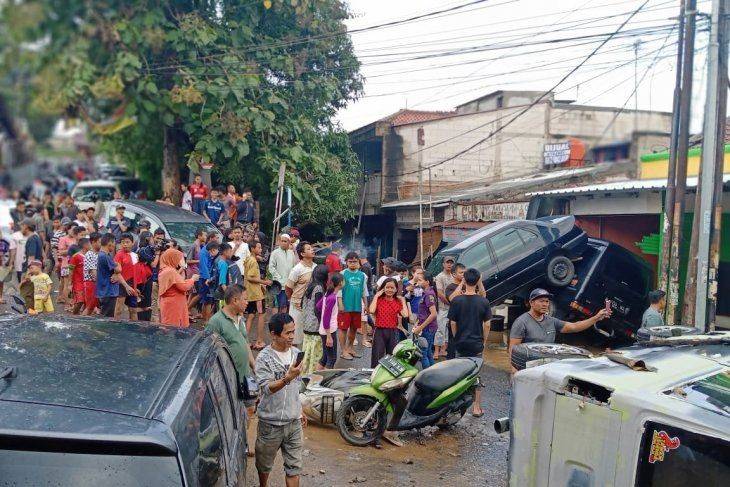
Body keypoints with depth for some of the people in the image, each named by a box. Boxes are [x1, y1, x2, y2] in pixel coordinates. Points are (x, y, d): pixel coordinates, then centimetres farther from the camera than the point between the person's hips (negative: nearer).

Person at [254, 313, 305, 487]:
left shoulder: (295, 353, 1)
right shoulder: (264, 358, -16)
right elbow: (267, 388, -27)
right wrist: (287, 378, -43)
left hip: (294, 421, 4)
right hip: (271, 422, -3)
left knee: (294, 466, 7)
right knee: (265, 463, 18)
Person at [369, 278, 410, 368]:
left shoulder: (398, 302, 4)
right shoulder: (379, 300, -1)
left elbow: (405, 315, -12)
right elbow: (372, 311, -21)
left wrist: (403, 301, -4)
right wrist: (376, 296, -12)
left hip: (393, 332, 2)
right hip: (379, 331, -2)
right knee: (377, 357, -1)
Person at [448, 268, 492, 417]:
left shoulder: (456, 301, -9)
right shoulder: (484, 302, -7)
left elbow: (453, 323, -4)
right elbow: (487, 324, -3)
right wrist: (484, 340, 10)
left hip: (461, 343, 0)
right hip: (477, 344, 0)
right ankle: (477, 408, 13)